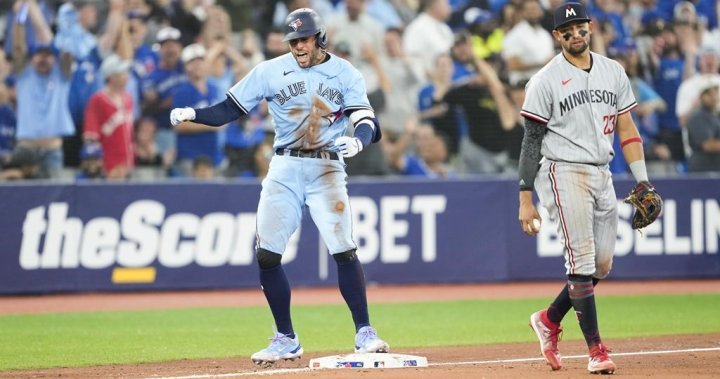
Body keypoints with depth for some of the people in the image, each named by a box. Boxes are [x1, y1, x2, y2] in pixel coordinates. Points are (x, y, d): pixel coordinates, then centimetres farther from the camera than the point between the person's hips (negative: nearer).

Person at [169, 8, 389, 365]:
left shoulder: (344, 73, -1)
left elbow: (366, 121, -11)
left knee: (344, 250, -14)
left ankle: (364, 333, -4)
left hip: (327, 169, -2)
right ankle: (286, 340, 10)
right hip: (284, 170, 2)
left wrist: (358, 141, -34)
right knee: (267, 255, -3)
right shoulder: (270, 71, 2)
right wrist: (192, 114, -17)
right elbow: (228, 110, 1)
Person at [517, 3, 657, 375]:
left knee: (602, 266, 7)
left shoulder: (613, 72, 10)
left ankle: (549, 320, 27)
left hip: (602, 175, 6)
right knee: (582, 261, -11)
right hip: (563, 173, -6)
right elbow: (531, 141, -5)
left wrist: (643, 182, 5)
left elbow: (626, 128, 13)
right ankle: (596, 350, -10)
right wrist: (525, 200, -9)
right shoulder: (545, 81, -5)